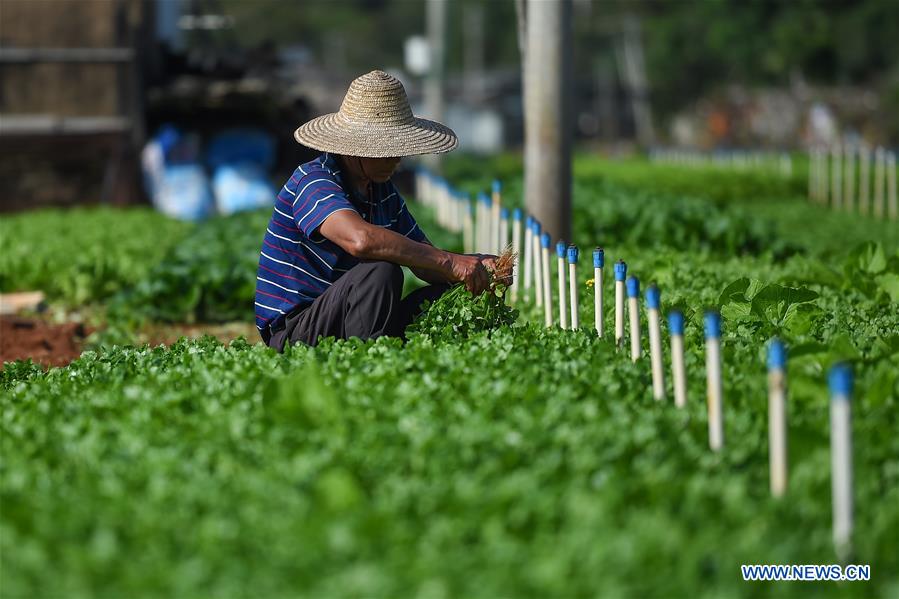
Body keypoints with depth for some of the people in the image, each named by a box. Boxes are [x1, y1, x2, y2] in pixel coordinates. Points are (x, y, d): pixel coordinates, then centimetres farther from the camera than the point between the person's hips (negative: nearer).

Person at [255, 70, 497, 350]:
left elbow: (425, 262, 13)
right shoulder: (313, 181, -17)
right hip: (295, 335, -9)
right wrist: (449, 262, -32)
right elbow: (361, 239, -36)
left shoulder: (383, 190, 11)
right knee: (381, 271, -30)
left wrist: (477, 266, -9)